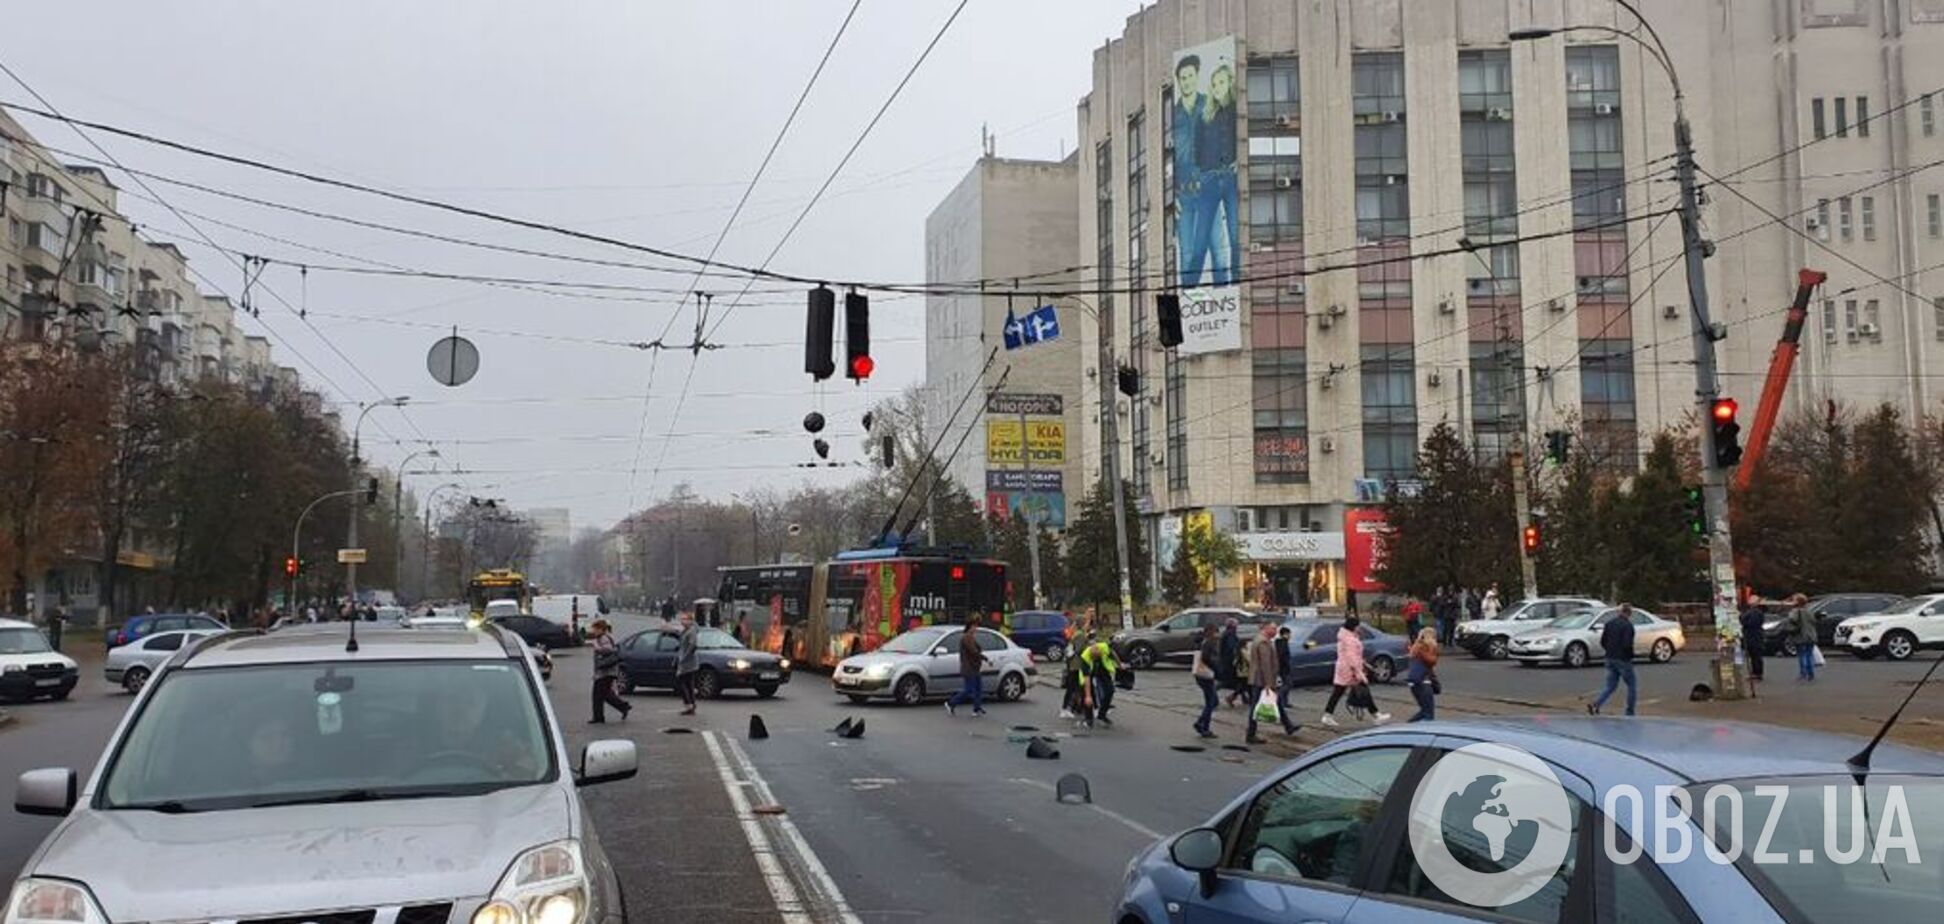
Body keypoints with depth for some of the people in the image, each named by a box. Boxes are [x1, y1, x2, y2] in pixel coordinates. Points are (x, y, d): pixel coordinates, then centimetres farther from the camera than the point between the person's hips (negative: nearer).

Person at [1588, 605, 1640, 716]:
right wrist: (1631, 655, -3)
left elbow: (1602, 642, 9)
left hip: (1610, 659, 7)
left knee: (1610, 686, 11)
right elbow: (1627, 645, -22)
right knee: (1632, 686, 9)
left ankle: (1596, 704, -9)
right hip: (1623, 660, -6)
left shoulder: (1609, 623, 7)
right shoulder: (1628, 625, -15)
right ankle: (1629, 713, 11)